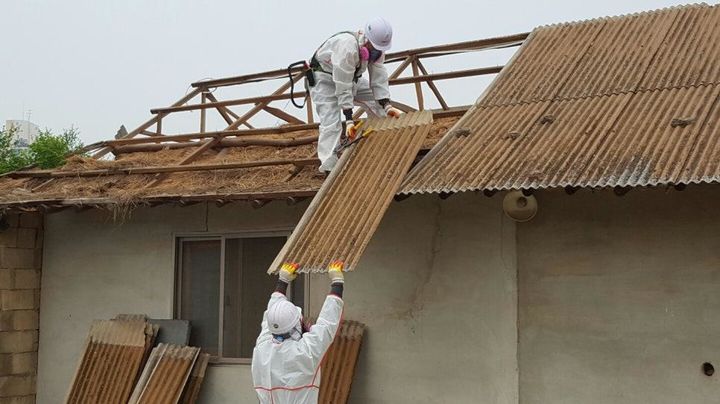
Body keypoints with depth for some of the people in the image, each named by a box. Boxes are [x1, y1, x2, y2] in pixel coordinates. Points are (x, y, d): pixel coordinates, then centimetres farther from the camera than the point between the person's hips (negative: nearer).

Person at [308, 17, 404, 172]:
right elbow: (343, 87, -37)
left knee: (378, 102, 1)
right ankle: (329, 167, -20)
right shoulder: (347, 47, -39)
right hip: (324, 78, -7)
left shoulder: (377, 48, -16)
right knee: (331, 123, -21)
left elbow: (378, 78, -12)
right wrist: (349, 120, -36)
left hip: (352, 77, 7)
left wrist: (387, 106, -23)